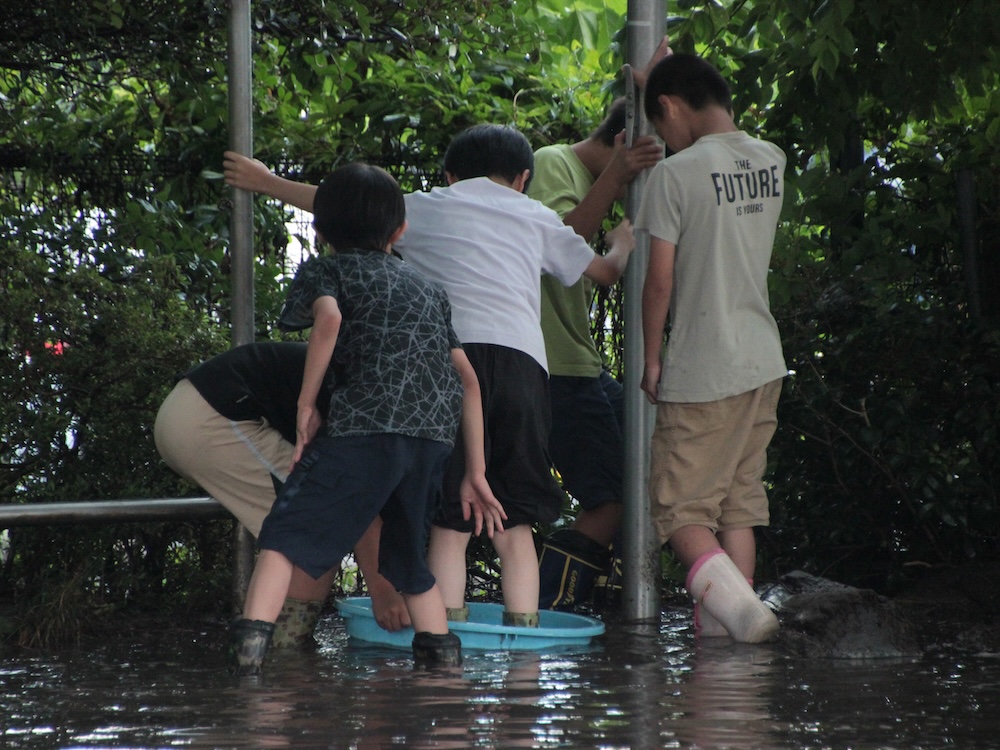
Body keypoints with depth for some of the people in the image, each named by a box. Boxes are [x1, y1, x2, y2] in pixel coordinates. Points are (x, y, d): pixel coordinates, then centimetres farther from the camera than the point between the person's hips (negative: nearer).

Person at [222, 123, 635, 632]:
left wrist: (266, 183, 49)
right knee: (513, 522, 6)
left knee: (449, 521, -1)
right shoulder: (536, 218, 26)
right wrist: (622, 243, 60)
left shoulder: (424, 208, 24)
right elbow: (606, 271, 36)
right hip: (521, 359, 1)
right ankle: (522, 631, -3)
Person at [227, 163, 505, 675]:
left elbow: (329, 319, -10)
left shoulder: (323, 270, 15)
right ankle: (444, 655, 22)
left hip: (365, 426, -5)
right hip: (434, 439, 5)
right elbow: (467, 379, 26)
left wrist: (306, 405, -3)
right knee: (407, 555, 24)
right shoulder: (425, 287, 30)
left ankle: (250, 641, -23)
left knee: (287, 533, -6)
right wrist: (475, 473, 28)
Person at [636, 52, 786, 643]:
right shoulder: (771, 161, 6)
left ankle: (738, 605, -19)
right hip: (764, 361, 7)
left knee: (681, 509, -1)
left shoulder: (676, 174, -14)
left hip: (702, 372, -7)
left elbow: (660, 280, -13)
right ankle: (734, 617, 11)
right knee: (739, 503, 13)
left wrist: (651, 359, 0)